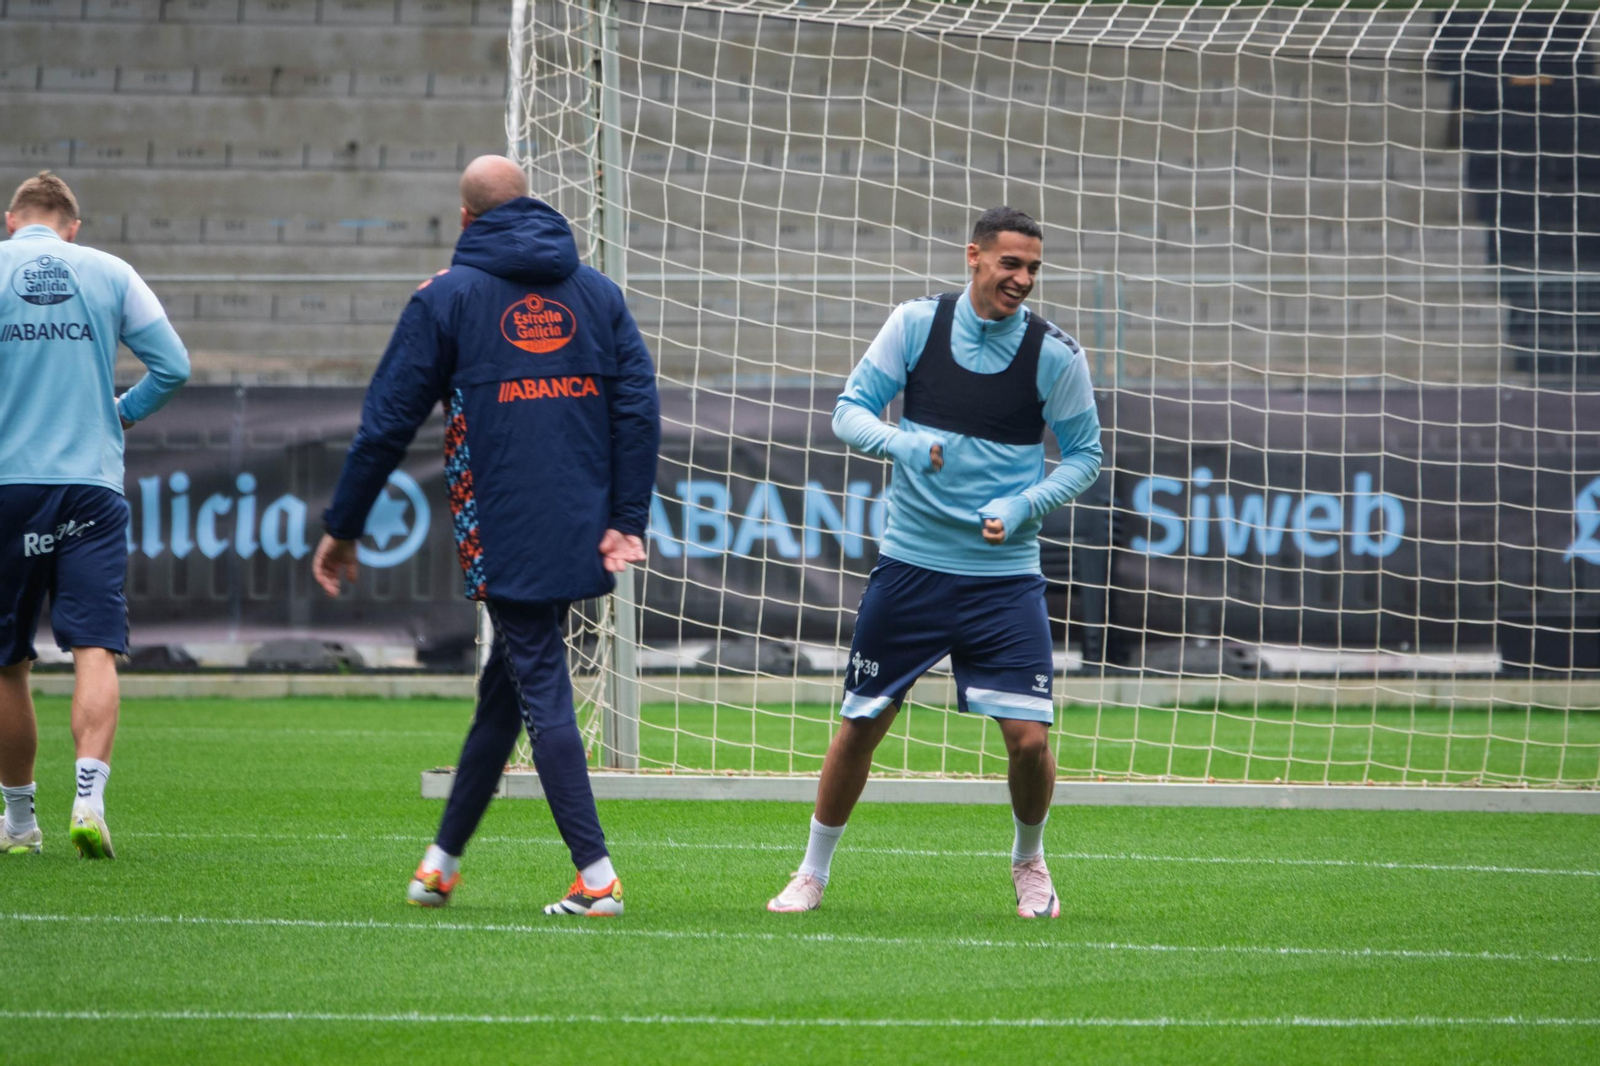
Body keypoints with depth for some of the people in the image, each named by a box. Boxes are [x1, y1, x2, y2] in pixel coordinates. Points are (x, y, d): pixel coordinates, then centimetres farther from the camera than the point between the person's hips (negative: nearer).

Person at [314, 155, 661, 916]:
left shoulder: (448, 296, 1)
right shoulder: (596, 291, 12)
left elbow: (387, 421, 1)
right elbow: (639, 405, 2)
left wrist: (343, 529, 9)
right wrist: (627, 519, 0)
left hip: (503, 534, -5)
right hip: (580, 533, 5)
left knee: (542, 693, -5)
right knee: (501, 688, 17)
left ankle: (596, 877, -13)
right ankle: (442, 859, 26)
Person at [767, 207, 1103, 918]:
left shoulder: (1055, 355, -4)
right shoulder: (916, 324, -3)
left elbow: (1084, 455, 5)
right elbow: (849, 410, 1)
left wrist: (1023, 505, -12)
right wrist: (900, 442, -20)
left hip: (1005, 573, -1)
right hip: (911, 563, 1)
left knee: (1029, 737, -9)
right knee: (859, 725, 5)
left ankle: (1029, 862, 19)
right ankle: (813, 873, 23)